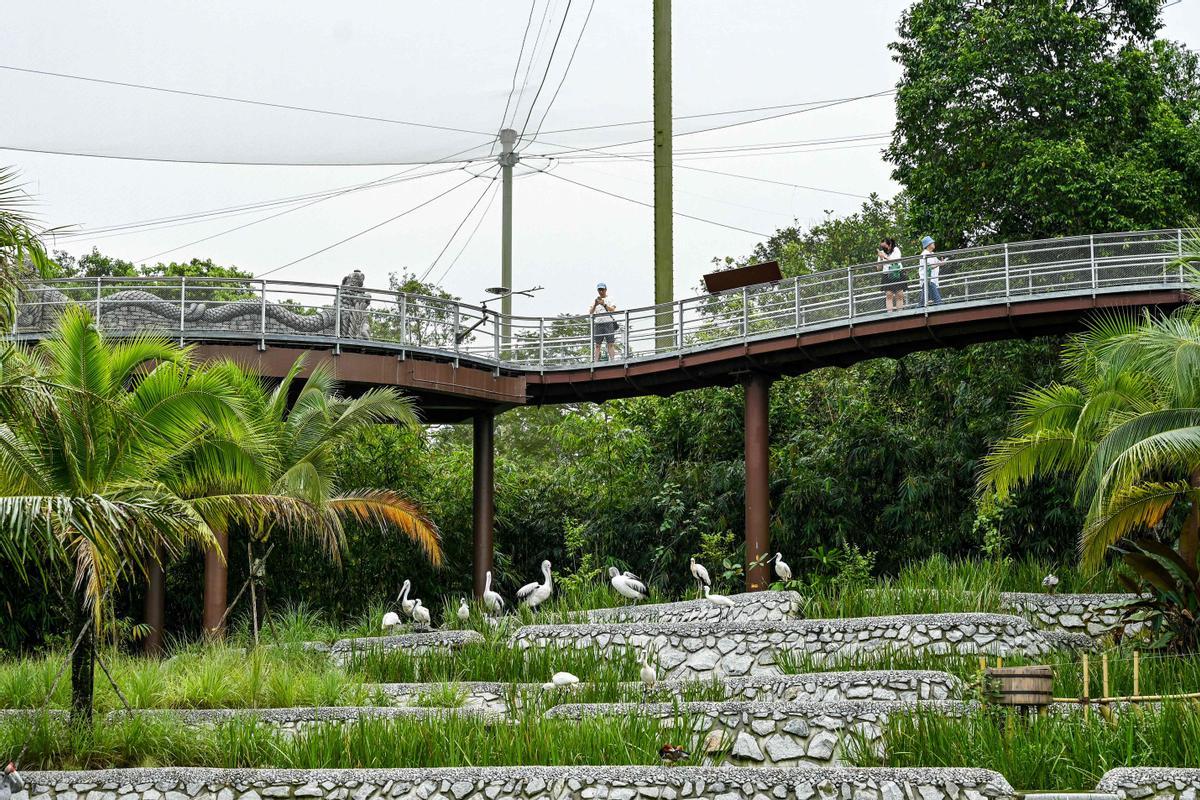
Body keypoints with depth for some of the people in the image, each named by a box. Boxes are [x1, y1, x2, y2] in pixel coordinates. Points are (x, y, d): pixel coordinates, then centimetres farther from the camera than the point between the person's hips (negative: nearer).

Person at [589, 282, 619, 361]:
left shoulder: (610, 299, 11)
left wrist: (604, 304, -19)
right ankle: (595, 362, -6)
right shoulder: (595, 300, 19)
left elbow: (612, 309, -5)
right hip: (598, 324, 3)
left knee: (610, 344, -9)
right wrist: (595, 305, -9)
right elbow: (590, 312, 8)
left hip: (608, 323, -3)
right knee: (597, 345, -3)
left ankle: (612, 360, -14)